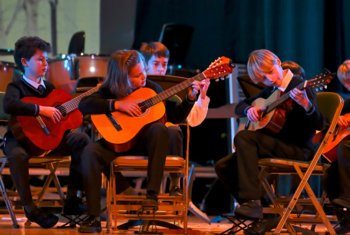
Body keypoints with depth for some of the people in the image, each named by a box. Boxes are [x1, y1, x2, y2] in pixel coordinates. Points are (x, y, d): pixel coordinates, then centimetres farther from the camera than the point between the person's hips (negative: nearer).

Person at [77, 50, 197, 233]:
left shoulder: (151, 88, 1)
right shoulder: (109, 91, -3)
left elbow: (175, 117, 3)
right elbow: (84, 106, -20)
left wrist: (189, 99, -12)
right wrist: (117, 104, -25)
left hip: (145, 142, 0)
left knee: (159, 129, -33)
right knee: (90, 152, -31)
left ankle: (152, 193, -30)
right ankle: (94, 217, -29)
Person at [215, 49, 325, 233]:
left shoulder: (298, 86, -9)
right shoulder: (271, 90, 14)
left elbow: (318, 125, -18)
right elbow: (239, 106, 23)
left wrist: (307, 105, -38)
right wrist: (249, 110, -1)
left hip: (297, 149, -8)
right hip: (277, 145, 8)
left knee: (243, 137, -29)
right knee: (223, 167, -2)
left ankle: (252, 202, -33)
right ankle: (257, 211, 2)